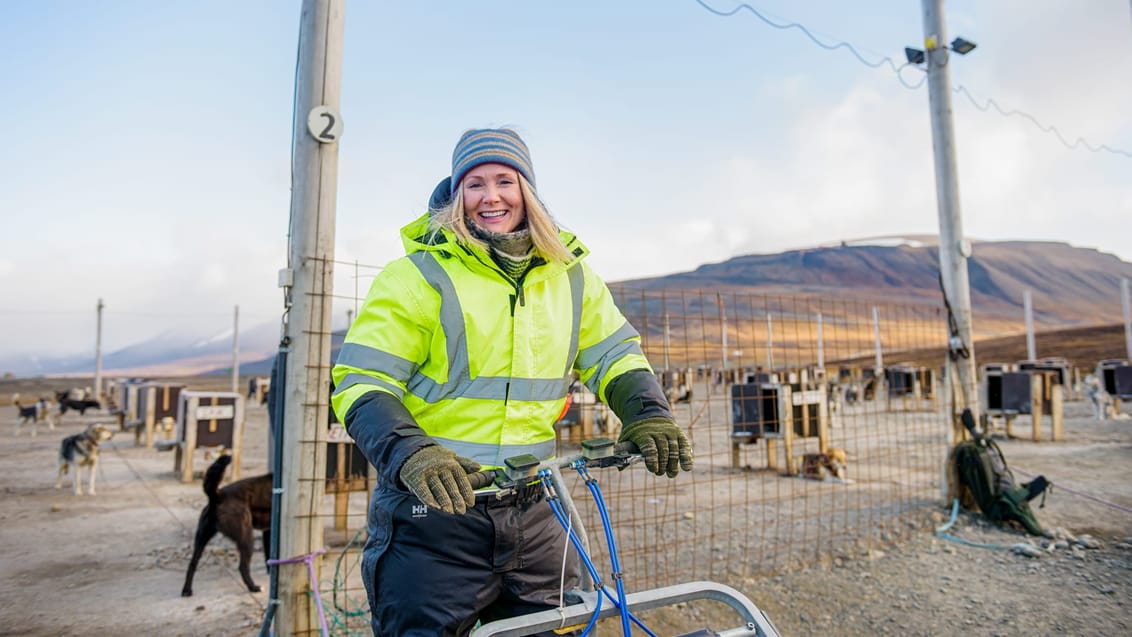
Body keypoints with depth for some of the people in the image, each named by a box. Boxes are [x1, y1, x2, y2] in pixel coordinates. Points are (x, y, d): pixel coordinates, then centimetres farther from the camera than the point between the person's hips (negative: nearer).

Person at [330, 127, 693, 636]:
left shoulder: (569, 275, 7)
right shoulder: (420, 275, -8)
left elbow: (614, 353, 10)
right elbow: (360, 383, -11)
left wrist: (648, 414, -9)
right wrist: (409, 454, -28)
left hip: (532, 514, 4)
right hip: (434, 506, -4)